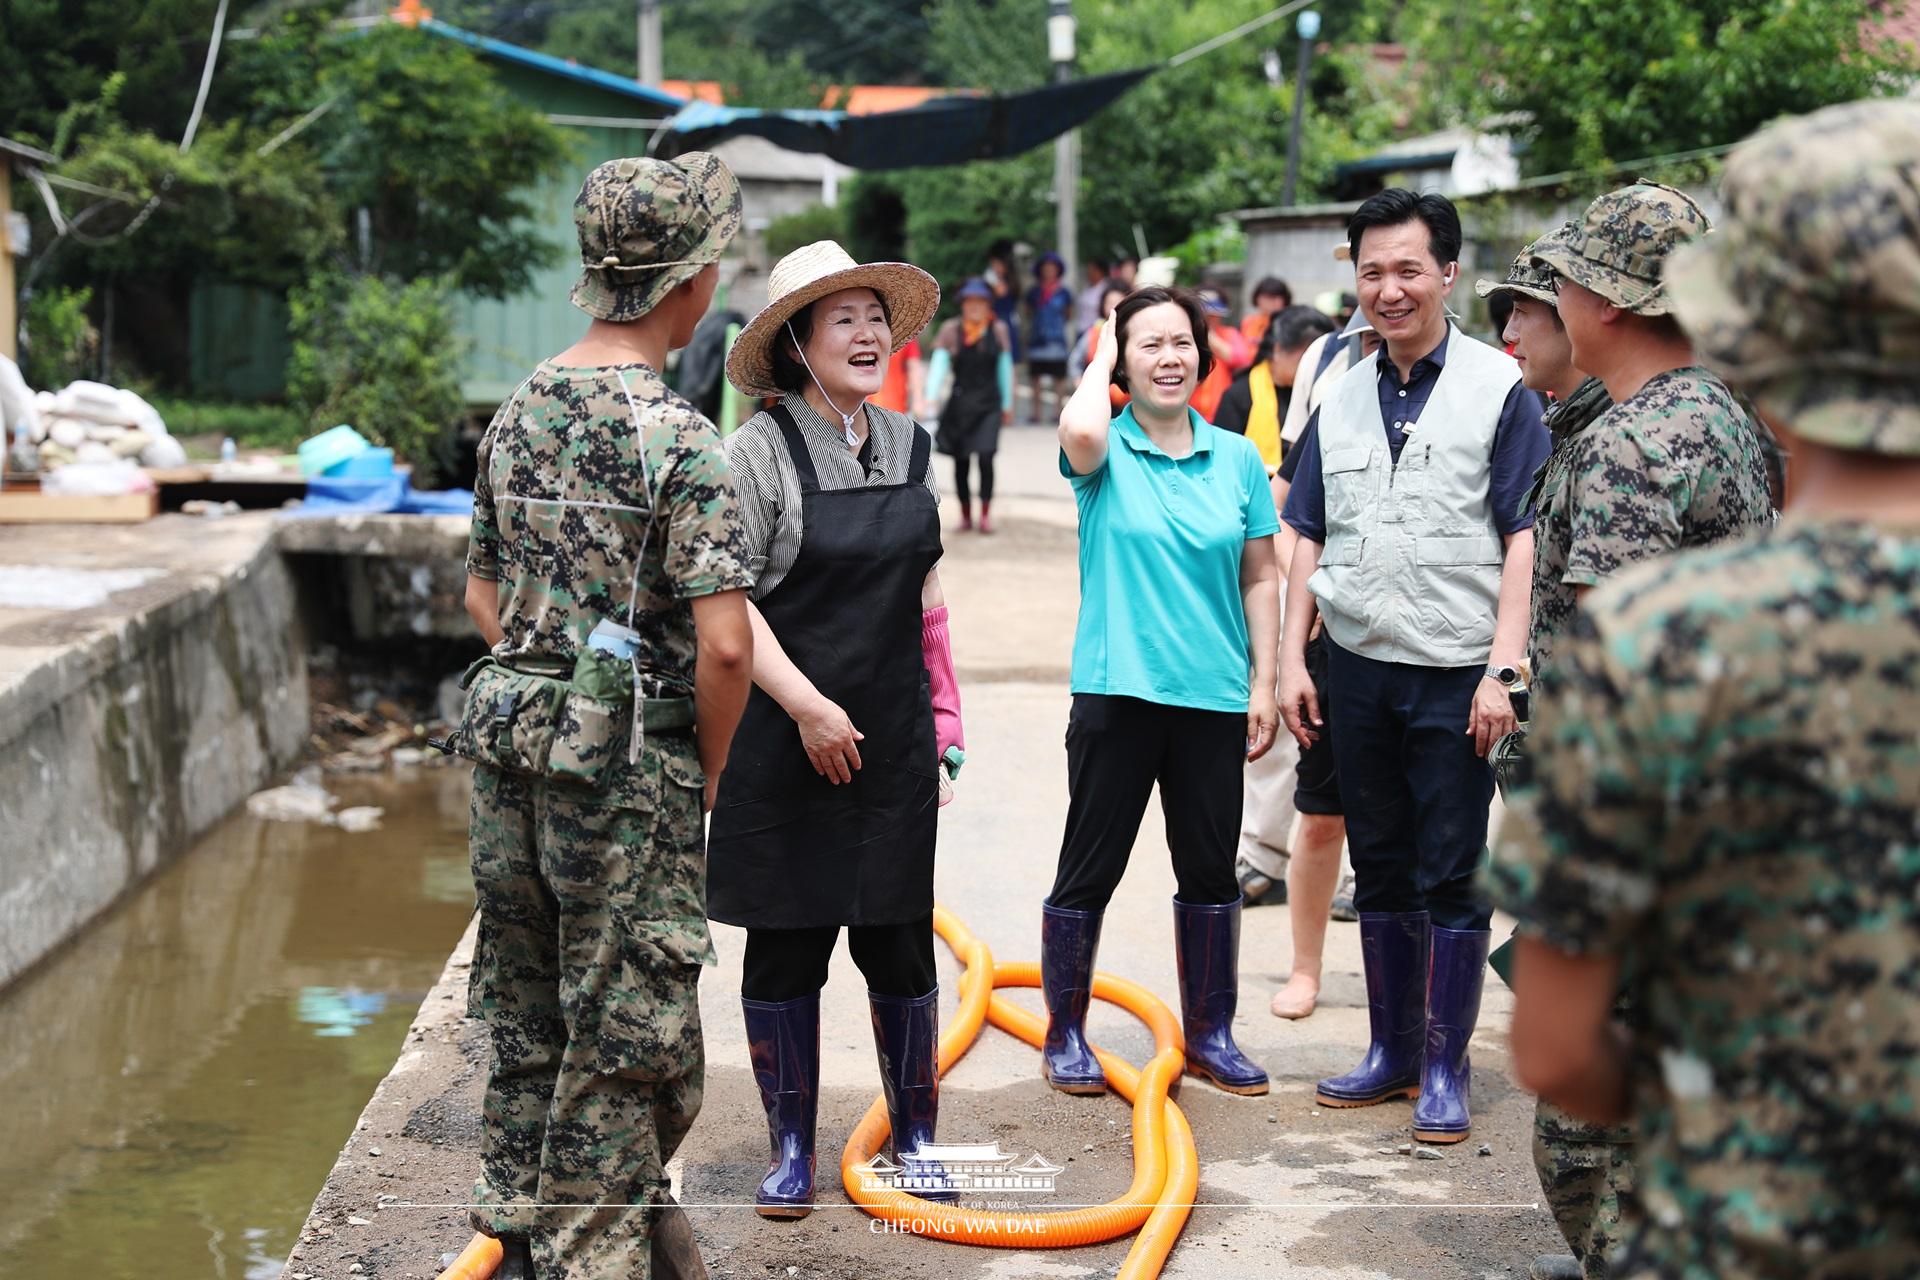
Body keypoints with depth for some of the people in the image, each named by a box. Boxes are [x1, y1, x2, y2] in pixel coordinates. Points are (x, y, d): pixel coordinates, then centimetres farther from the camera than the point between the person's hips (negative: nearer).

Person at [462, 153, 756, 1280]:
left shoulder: (518, 414, 7)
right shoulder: (677, 438, -16)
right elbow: (724, 644, -21)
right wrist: (706, 773, -7)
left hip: (513, 742, 8)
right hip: (628, 762, -8)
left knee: (525, 1009, 18)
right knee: (627, 1029, 4)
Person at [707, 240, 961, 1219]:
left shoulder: (910, 447, 10)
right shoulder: (759, 450, -8)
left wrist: (943, 720, 15)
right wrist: (808, 707, -16)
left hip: (893, 739, 4)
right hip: (786, 741, -4)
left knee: (900, 940, 7)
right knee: (785, 944, 5)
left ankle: (913, 1136, 22)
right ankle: (791, 1148, 19)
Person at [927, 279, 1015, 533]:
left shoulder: (998, 331, 3)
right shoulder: (951, 330, -2)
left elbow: (1005, 368, 12)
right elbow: (938, 364, -8)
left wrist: (1007, 404, 16)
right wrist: (930, 397, -21)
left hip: (988, 404, 0)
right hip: (960, 403, 0)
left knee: (986, 457, -13)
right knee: (961, 462, 5)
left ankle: (986, 513, 0)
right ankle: (965, 514, 19)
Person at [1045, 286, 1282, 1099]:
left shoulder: (1237, 460, 6)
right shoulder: (1105, 455, -3)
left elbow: (1259, 578, 9)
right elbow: (1080, 433, -28)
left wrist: (1263, 683, 4)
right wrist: (1102, 356, -10)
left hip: (1212, 696, 3)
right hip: (1118, 691, -3)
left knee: (1210, 871, 12)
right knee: (1090, 871, 3)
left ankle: (1209, 1033, 25)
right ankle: (1065, 1037, 16)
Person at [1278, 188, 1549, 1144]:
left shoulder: (1499, 390, -5)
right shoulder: (1342, 400, 10)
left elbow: (1525, 538, -9)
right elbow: (1310, 539, 13)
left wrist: (1503, 669, -15)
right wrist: (1292, 659, 7)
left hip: (1454, 674, -5)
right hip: (1357, 670, 5)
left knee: (1449, 878, 2)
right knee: (1380, 870, 13)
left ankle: (1447, 1068, 13)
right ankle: (1392, 1049, 26)